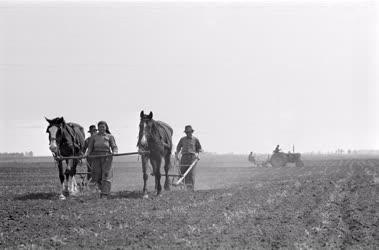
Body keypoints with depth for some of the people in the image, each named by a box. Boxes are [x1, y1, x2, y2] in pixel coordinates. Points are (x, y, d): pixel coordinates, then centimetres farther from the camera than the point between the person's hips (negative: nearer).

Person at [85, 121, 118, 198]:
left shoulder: (110, 136, 6)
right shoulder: (94, 137, 11)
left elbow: (114, 147, 0)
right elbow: (90, 148, 7)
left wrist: (114, 152, -22)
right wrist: (87, 154, -12)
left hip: (106, 157, -2)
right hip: (96, 157, 2)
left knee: (106, 176, -7)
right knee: (97, 177, 2)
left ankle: (104, 195, -7)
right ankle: (102, 189, 29)